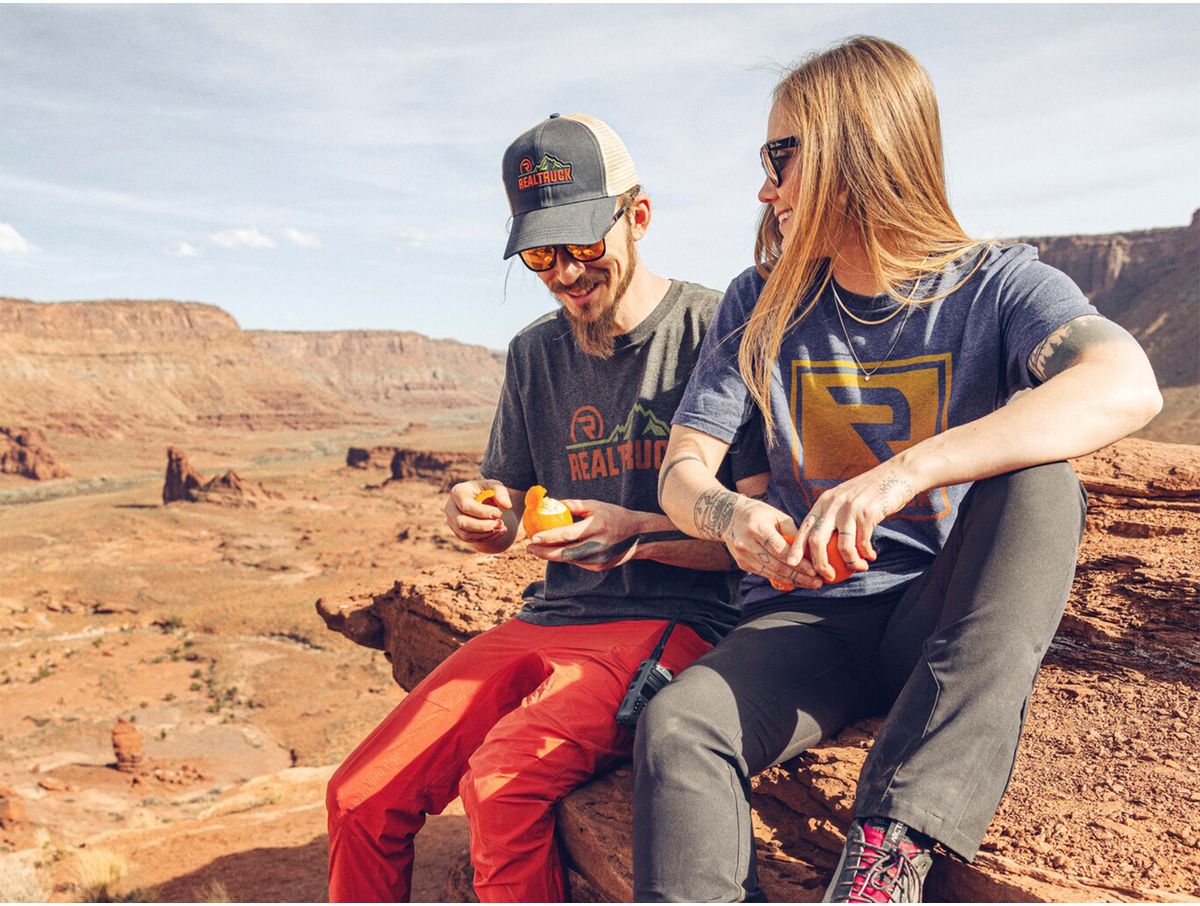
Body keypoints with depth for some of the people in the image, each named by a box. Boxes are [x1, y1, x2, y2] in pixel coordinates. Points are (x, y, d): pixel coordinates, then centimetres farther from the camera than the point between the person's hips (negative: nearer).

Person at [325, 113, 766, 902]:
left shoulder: (714, 329, -5)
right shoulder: (535, 353, 13)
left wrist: (638, 534, -23)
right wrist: (474, 514, -5)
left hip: (674, 622, -5)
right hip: (549, 620, 6)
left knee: (504, 782, -30)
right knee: (361, 798, -7)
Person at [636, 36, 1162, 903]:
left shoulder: (997, 286, -4)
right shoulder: (763, 307, 5)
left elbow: (1129, 386, -26)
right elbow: (683, 471, 2)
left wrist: (904, 473, -38)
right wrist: (729, 515, -24)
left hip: (943, 619, -1)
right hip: (807, 616, 1)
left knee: (1038, 481, -30)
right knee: (674, 729, -29)